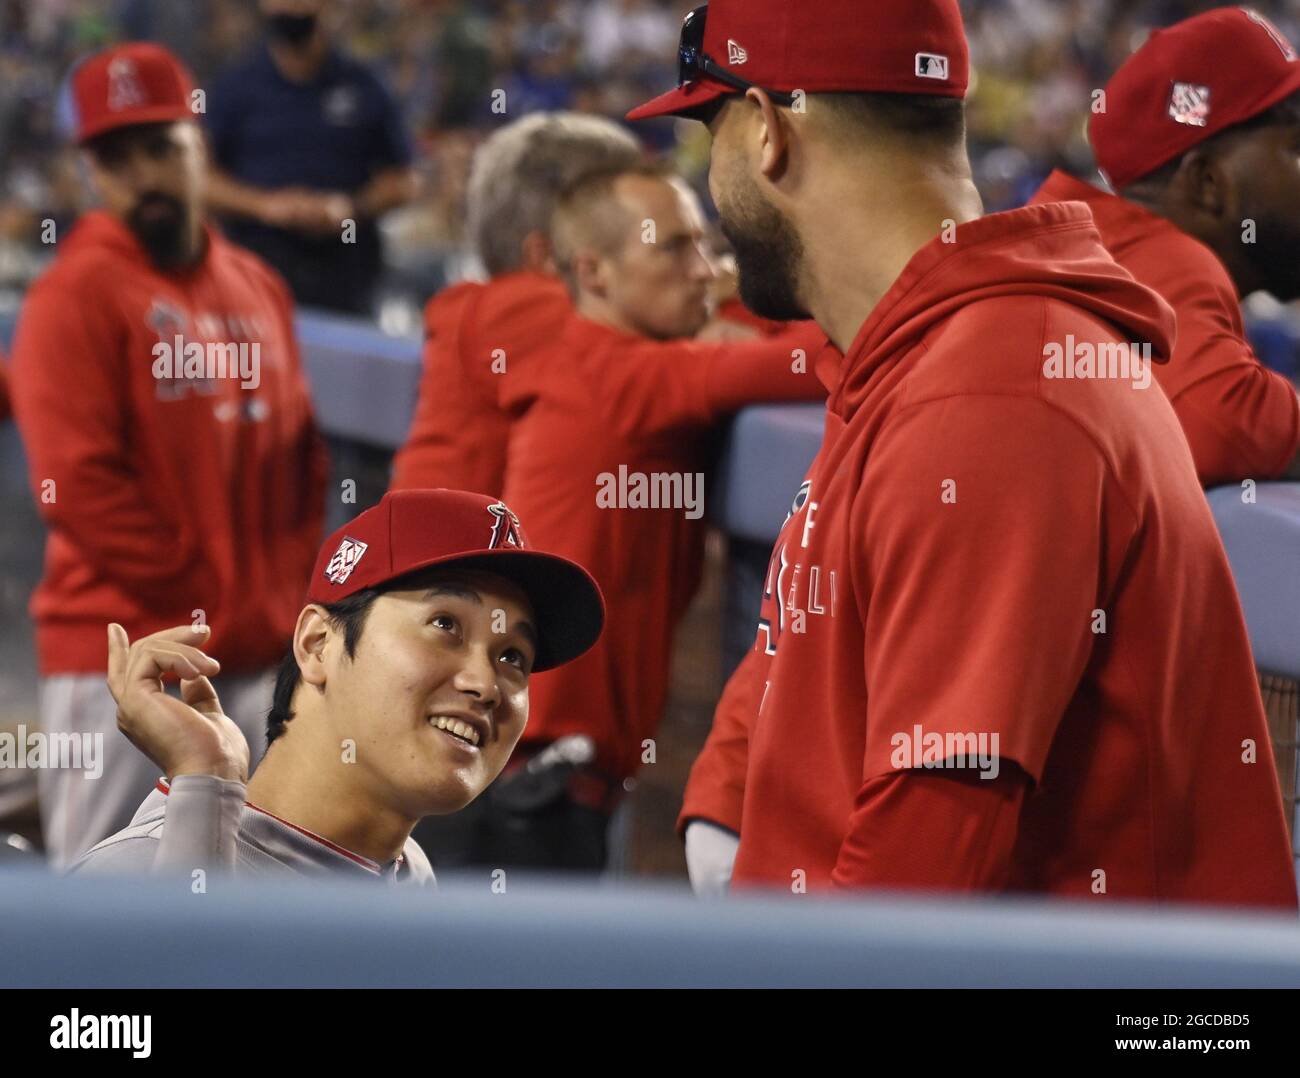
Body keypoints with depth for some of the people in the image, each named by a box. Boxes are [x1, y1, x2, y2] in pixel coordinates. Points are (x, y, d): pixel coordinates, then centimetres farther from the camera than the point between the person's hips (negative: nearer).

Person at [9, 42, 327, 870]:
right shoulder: (82, 292, -7)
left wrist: (282, 598, 5)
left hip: (249, 659, 7)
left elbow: (301, 461, 18)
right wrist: (203, 596, -13)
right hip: (121, 652, -7)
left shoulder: (259, 289, 14)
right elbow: (78, 483, -14)